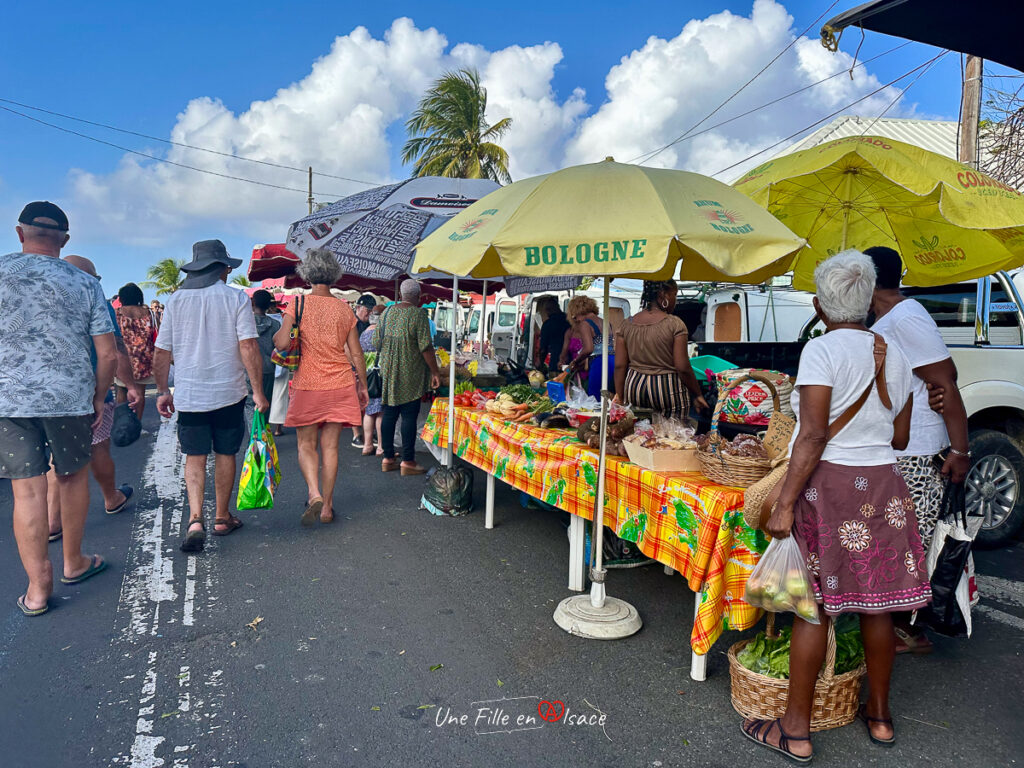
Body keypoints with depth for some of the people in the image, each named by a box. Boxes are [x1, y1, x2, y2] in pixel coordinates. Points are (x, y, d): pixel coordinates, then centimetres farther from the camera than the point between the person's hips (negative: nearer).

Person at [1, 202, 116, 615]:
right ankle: (73, 562, 29)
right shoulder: (85, 284, 1)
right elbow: (108, 354, -2)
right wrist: (98, 397, 10)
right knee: (73, 476, 17)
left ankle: (37, 588, 8)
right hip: (70, 398, 0)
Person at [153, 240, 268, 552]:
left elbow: (162, 353, 4)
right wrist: (258, 391, -7)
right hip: (229, 392, -1)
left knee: (194, 457, 8)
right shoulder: (236, 299, -6)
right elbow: (249, 347, -12)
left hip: (189, 394, 2)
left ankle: (195, 518, -8)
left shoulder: (176, 300, 2)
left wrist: (162, 391, 15)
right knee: (225, 455, 12)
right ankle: (222, 518, 23)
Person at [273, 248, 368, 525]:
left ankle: (314, 495, -10)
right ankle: (327, 507, 12)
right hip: (340, 385, 2)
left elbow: (282, 343, -14)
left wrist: (276, 335, 9)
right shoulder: (345, 308, 4)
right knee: (330, 446, 7)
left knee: (306, 444, 10)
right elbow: (356, 353, 5)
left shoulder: (298, 303, -5)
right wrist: (363, 386, 14)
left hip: (307, 385, -2)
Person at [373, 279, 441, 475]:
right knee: (409, 415, -2)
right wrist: (435, 372, -8)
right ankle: (408, 461, 2)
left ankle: (388, 458, 17)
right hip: (410, 374, -6)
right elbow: (426, 347, -15)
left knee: (389, 414, 11)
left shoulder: (386, 312, 8)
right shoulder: (418, 314, -11)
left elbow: (376, 343, 12)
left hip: (388, 371, 6)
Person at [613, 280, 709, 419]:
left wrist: (620, 398, 9)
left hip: (634, 387, 4)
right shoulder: (675, 324, -9)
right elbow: (683, 368, -11)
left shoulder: (627, 324, 4)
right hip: (668, 392, -4)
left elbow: (619, 366, 3)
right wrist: (697, 395, 1)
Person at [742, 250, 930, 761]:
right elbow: (900, 439, 13)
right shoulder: (895, 357, 8)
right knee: (877, 603, 17)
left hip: (829, 485, -6)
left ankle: (796, 730, 14)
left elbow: (813, 436, -19)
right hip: (883, 488, 6)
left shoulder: (823, 349, -12)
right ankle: (880, 715, 33)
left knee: (814, 607, 2)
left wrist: (785, 505, -17)